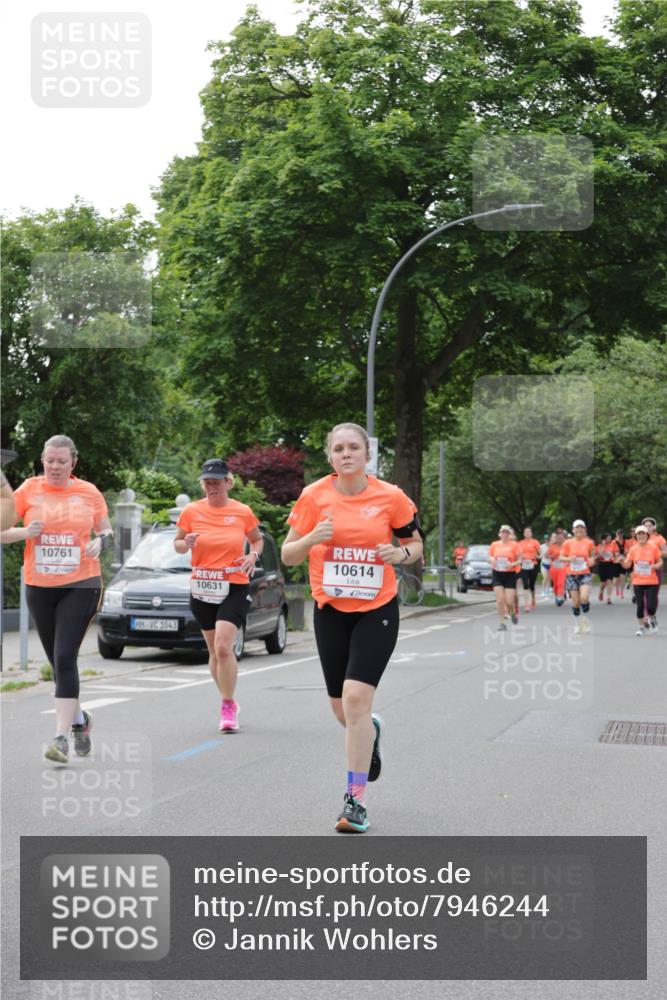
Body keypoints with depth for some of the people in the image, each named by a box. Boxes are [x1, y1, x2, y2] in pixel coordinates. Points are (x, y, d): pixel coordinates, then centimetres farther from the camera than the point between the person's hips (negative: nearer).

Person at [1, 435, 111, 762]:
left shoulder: (88, 492, 2)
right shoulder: (29, 489, 1)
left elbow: (105, 529, 15)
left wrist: (100, 541, -8)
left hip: (80, 585, -2)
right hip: (39, 587, 2)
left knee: (64, 658, -14)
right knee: (58, 661, 12)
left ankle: (61, 735, -14)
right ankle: (79, 719, 35)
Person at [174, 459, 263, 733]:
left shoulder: (243, 512, -1)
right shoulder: (191, 511, 0)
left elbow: (257, 539, 15)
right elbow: (177, 543, 11)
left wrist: (253, 555, -6)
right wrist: (186, 544, -12)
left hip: (234, 588, -3)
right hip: (202, 588, 3)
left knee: (223, 647, -17)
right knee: (214, 651, 11)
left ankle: (228, 707, -7)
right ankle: (230, 703, 28)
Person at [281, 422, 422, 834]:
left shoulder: (390, 497, -5)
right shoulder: (314, 496, -3)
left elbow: (416, 544, 9)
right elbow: (288, 556, 1)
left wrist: (400, 553, -14)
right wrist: (312, 538, -19)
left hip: (377, 610, -3)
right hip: (330, 611, 3)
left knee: (356, 697, -17)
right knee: (342, 708, 11)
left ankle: (356, 800, -8)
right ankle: (371, 730, 49)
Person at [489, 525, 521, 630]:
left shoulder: (514, 545, -2)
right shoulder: (494, 545, 5)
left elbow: (519, 560, 1)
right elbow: (490, 558, 16)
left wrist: (512, 564, -18)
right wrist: (492, 560, -7)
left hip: (510, 574, -2)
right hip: (497, 574, 2)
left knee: (509, 601, -5)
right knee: (500, 600, -9)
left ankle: (513, 613, 29)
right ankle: (502, 623, 0)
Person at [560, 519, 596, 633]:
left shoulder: (589, 542, 1)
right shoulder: (568, 543, 0)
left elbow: (592, 556, 13)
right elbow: (561, 558, 3)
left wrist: (592, 561, -9)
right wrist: (569, 559, -16)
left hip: (585, 574, -1)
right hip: (572, 575, 1)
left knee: (584, 598, -20)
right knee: (575, 601, 1)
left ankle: (585, 619, 4)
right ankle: (577, 624, 20)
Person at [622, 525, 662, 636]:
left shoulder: (653, 547, -4)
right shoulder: (633, 549, 1)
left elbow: (660, 562, 6)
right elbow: (627, 565, 3)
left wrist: (656, 566, -15)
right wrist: (622, 561, -18)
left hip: (652, 582, -1)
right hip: (638, 582, 2)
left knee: (650, 606, -9)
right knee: (640, 606, 0)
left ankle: (653, 619, 23)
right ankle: (642, 626, 19)